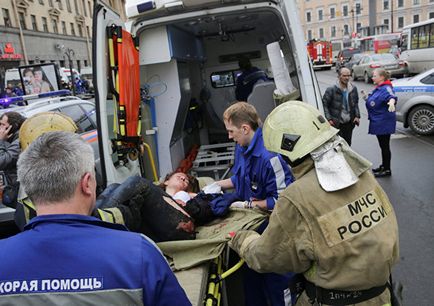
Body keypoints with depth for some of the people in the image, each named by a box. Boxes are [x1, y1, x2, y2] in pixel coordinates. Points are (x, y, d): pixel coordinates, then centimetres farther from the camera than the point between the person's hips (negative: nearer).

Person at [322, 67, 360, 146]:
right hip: (336, 124, -5)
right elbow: (324, 104, -8)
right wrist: (329, 119, -14)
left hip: (349, 123, 5)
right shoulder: (331, 90, -11)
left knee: (348, 144, 13)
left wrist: (357, 116, 4)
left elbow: (356, 103, 16)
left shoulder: (353, 89, 6)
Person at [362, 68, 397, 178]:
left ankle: (387, 170, 10)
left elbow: (392, 96, -40)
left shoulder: (386, 88, -18)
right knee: (382, 145, 20)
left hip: (384, 122, -10)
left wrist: (391, 102, -59)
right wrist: (367, 98, 17)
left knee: (385, 145, 0)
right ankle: (384, 166, 34)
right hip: (378, 122, 10)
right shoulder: (378, 89, 12)